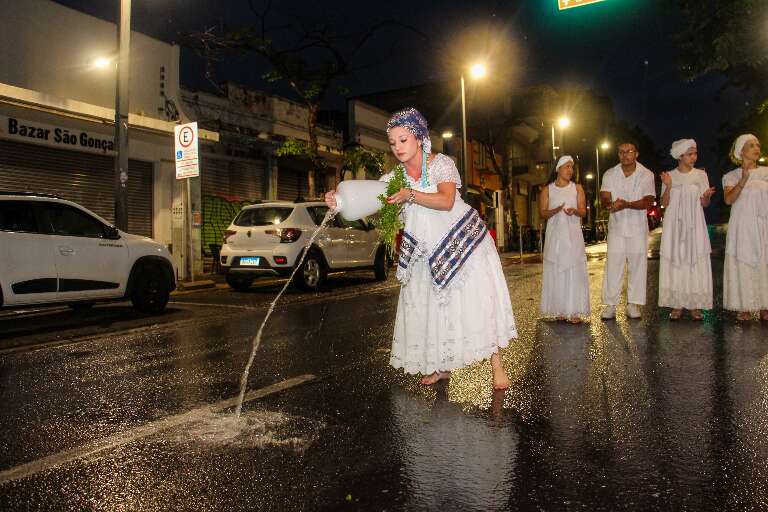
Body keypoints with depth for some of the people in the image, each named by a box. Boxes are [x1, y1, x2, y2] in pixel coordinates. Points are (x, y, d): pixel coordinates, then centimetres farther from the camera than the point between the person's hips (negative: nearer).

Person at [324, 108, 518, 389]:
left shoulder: (441, 163, -11)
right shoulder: (394, 177, 1)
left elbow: (446, 201, -26)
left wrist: (410, 195, -36)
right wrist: (341, 200, -31)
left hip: (463, 240, -4)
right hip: (428, 251, 4)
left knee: (480, 299, -6)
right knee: (431, 307, 5)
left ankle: (496, 366, 4)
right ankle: (442, 366, 21)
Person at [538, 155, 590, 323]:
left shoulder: (577, 188, 10)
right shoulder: (548, 189, 8)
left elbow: (583, 211, 3)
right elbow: (542, 212, 3)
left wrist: (574, 211, -20)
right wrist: (556, 210, -17)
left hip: (573, 235, 0)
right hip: (555, 235, 0)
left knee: (574, 271, -4)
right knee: (556, 272, -1)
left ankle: (574, 311, -2)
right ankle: (559, 310, 5)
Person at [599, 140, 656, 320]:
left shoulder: (646, 174, -1)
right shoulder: (609, 174, 4)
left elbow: (648, 201, -12)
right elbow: (604, 199, -6)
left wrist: (626, 204, -29)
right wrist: (610, 203, -31)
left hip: (638, 227, 0)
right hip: (616, 226, 1)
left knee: (637, 264, 1)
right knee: (613, 265, -3)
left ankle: (633, 304, 10)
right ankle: (610, 304, 2)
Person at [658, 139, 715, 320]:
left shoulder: (701, 175, 7)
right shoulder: (670, 176, 4)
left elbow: (705, 204, 6)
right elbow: (664, 203, 0)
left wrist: (707, 195, -16)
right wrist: (668, 186, -15)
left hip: (695, 225, 1)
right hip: (674, 225, -1)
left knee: (696, 262, -3)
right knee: (675, 262, -2)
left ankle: (695, 305, 4)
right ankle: (677, 305, 4)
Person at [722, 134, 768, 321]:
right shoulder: (732, 176, 4)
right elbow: (728, 199, -13)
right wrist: (743, 180, -24)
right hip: (742, 227, -2)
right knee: (742, 265, -3)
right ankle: (744, 307, 3)